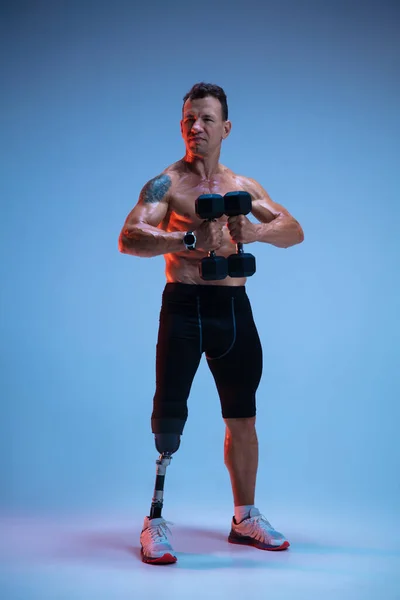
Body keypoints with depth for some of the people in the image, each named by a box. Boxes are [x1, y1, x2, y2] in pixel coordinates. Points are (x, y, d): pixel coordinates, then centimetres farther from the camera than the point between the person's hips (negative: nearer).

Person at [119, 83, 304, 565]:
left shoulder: (244, 187, 14)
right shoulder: (166, 184, -1)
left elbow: (295, 231, 5)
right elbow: (128, 239, -16)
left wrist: (255, 231, -17)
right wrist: (190, 241, -31)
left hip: (235, 307, 5)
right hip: (184, 306, -5)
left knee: (242, 417, 12)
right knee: (169, 415, -5)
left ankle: (245, 517, 26)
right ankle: (155, 523, 6)